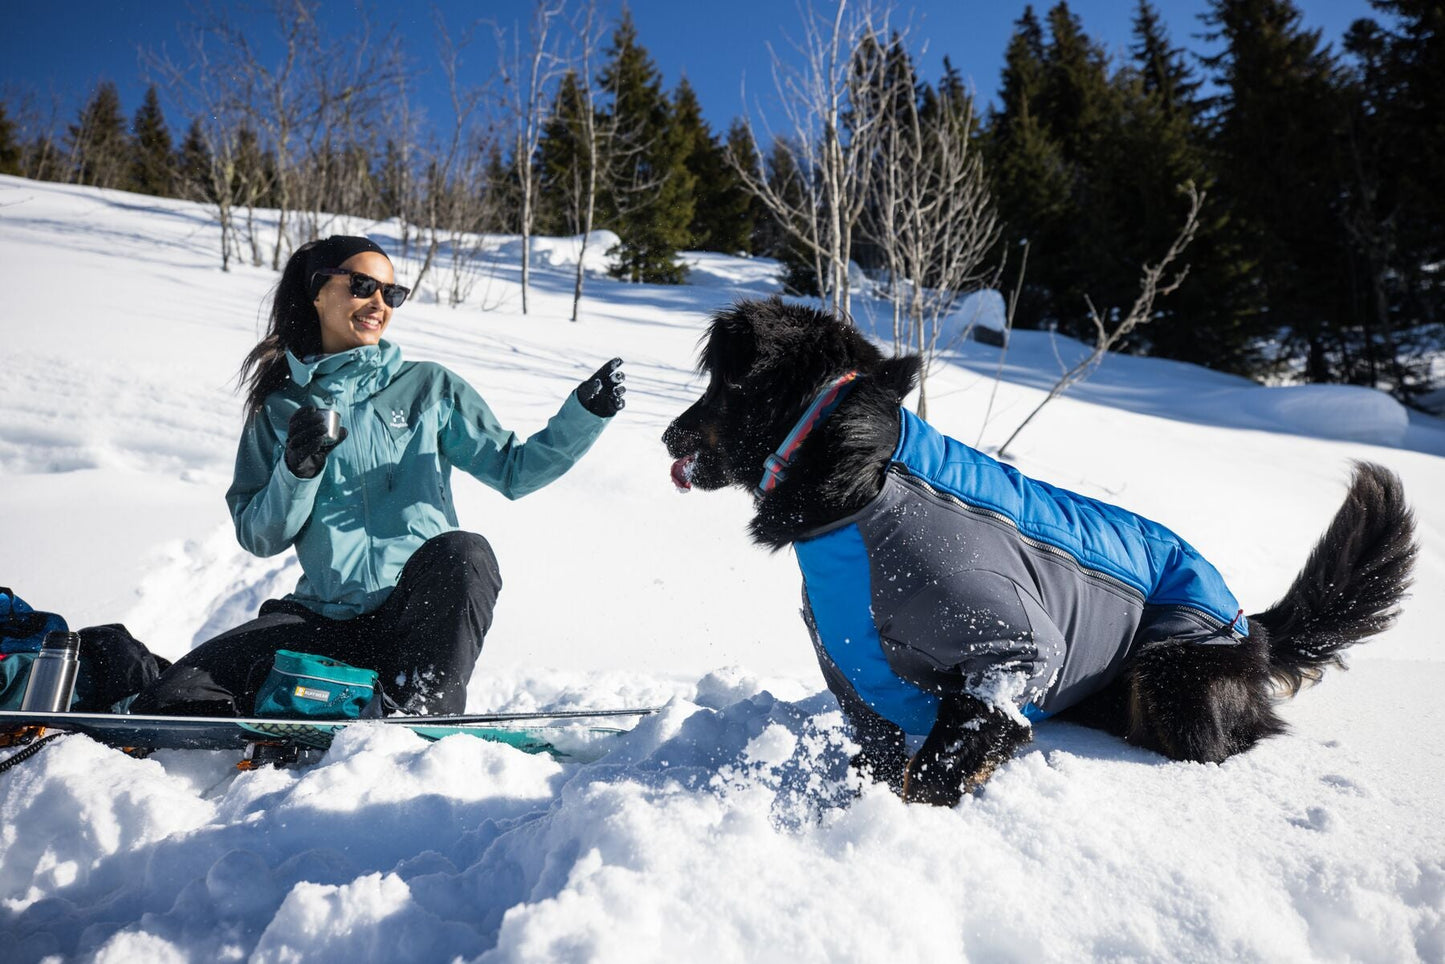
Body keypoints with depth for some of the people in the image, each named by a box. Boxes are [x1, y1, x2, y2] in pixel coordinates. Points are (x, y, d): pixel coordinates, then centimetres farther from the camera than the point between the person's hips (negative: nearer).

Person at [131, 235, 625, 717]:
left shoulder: (430, 387, 10)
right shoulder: (280, 408, 12)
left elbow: (512, 469, 8)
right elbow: (259, 537, 7)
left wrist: (586, 412, -5)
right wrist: (297, 470, -12)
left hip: (420, 616, -1)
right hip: (326, 621, 2)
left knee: (463, 551, -36)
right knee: (168, 701, -16)